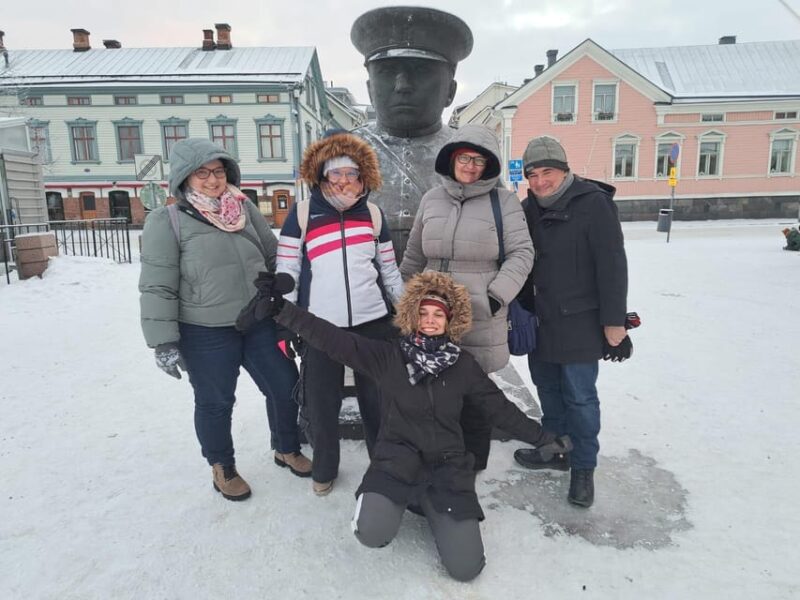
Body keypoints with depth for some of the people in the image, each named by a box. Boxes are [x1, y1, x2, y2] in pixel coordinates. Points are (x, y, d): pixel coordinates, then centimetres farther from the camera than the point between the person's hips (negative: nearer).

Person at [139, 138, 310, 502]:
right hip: (205, 334, -4)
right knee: (215, 403, 9)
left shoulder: (245, 208, 7)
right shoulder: (166, 221, -7)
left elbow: (273, 257, 14)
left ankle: (287, 449, 37)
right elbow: (157, 287, -9)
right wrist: (164, 342, -12)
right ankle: (222, 468, 34)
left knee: (285, 387, 11)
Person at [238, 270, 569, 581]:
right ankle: (392, 500, 8)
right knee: (373, 534, -28)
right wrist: (281, 310, -18)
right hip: (397, 459, -1)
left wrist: (542, 437, 10)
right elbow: (334, 340, -11)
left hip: (447, 466, 2)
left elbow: (499, 407, 10)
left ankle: (432, 505, 19)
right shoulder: (389, 355, -4)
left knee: (465, 568, -10)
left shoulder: (462, 363, 2)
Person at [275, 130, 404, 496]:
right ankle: (324, 469, 33)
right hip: (320, 326, -1)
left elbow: (389, 271, 14)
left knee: (377, 399, 12)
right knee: (322, 403, 10)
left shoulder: (373, 214, 7)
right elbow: (286, 272, 0)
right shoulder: (302, 215, -1)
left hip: (374, 323, 2)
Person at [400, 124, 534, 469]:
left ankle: (473, 464, 27)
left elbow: (521, 253, -3)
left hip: (480, 318, -3)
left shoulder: (503, 201, -2)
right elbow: (414, 256, 16)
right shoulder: (432, 199, 9)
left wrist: (498, 295, -14)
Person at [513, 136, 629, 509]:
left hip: (579, 323, -6)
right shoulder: (529, 210, 7)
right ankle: (554, 449, 34)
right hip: (541, 320, 6)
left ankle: (583, 467, 18)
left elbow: (612, 264, -15)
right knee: (548, 389, 17)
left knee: (579, 396, 1)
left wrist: (613, 320, -15)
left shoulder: (593, 203, -12)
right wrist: (523, 310, 12)